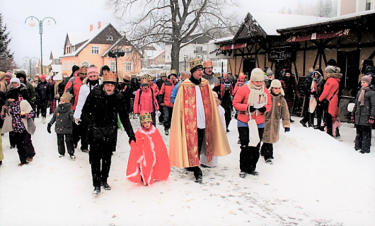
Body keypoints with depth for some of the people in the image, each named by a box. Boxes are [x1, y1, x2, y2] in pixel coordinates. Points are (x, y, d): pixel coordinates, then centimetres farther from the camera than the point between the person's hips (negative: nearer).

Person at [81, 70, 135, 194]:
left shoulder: (118, 96, -6)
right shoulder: (95, 93, -12)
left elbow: (124, 116, 2)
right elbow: (85, 112, -4)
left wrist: (131, 133, 1)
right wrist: (90, 126, -17)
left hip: (110, 130, 2)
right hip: (96, 129, -2)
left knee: (107, 157, 12)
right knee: (95, 157, -3)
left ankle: (104, 180, 29)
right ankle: (97, 184, 8)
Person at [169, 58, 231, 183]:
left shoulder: (205, 85, 8)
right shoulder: (184, 87, -6)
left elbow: (211, 104, 12)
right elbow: (179, 107, -7)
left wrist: (211, 120, 8)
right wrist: (180, 123, -12)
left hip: (203, 121, 5)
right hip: (190, 122, -5)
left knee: (198, 147, 14)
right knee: (192, 147, -3)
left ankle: (191, 165, 31)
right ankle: (197, 171, 5)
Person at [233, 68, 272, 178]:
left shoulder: (265, 90, 3)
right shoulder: (244, 89, -10)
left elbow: (269, 104, 10)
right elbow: (235, 103, -10)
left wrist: (264, 108, -14)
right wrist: (247, 107, -24)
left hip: (259, 123, 4)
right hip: (244, 122, -4)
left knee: (256, 147, 10)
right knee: (245, 146, -3)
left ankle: (252, 168, 24)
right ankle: (243, 169, 11)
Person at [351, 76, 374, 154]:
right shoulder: (359, 92, 15)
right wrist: (353, 115, 17)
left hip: (366, 116, -6)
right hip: (358, 116, 6)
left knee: (366, 133, -3)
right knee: (358, 132, 13)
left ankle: (365, 148, 3)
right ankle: (358, 145, 23)